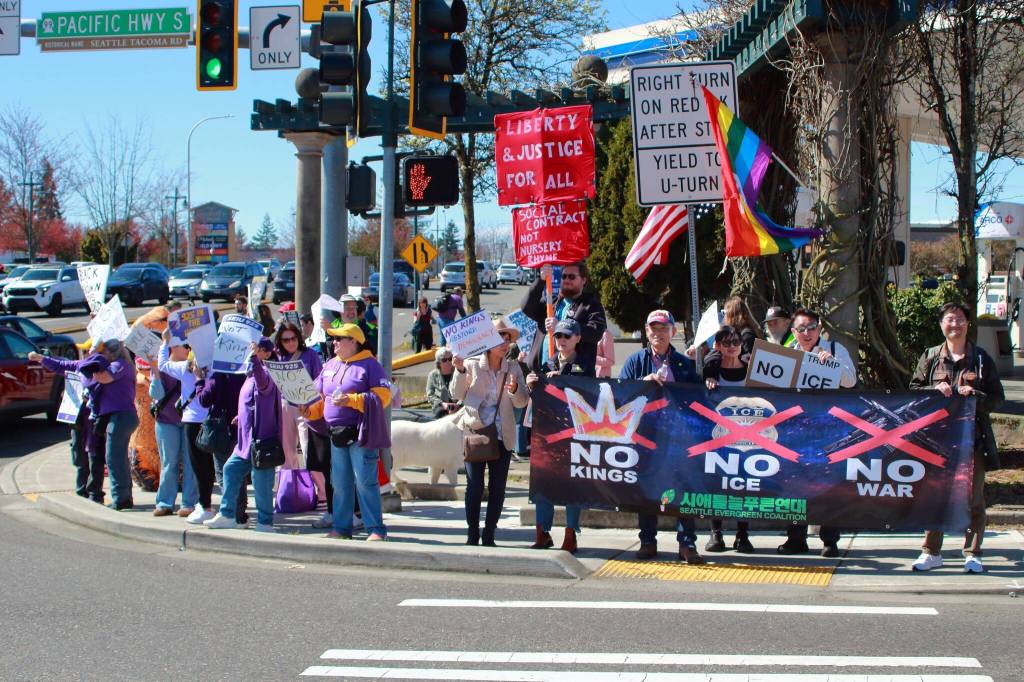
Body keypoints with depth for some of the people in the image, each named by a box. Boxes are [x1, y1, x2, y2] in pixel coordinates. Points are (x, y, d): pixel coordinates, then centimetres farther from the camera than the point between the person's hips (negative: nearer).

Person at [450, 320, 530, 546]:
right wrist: (460, 371, -14)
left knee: (497, 487, 3)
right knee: (474, 486, -4)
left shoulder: (513, 368, 8)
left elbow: (522, 402, 4)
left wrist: (515, 389, -16)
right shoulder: (472, 364, 1)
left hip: (502, 435, 2)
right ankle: (472, 533, 6)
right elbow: (457, 395, -1)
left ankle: (489, 534, 12)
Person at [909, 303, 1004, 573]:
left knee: (973, 497, 1)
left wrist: (975, 396, -15)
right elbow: (914, 389, 8)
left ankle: (972, 554, 9)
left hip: (973, 438, -1)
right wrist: (936, 390, -10)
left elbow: (997, 398, 5)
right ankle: (931, 552, 11)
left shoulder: (981, 358, 6)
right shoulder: (930, 357, 8)